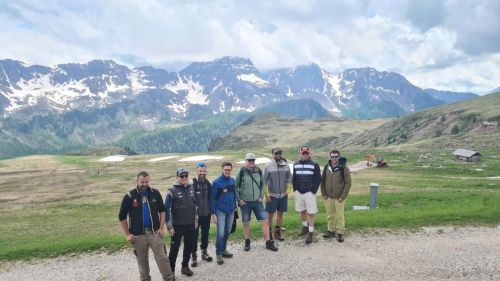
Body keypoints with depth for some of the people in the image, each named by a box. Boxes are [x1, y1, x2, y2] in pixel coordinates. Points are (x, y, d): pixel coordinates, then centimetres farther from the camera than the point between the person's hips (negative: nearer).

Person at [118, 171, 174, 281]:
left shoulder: (155, 193, -2)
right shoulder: (129, 196, -7)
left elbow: (162, 210, 8)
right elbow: (122, 217, 1)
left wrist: (161, 228, -1)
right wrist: (127, 234, -2)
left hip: (155, 232, 1)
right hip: (138, 235, 0)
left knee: (162, 259, 1)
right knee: (142, 262, 13)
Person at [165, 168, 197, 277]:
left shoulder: (191, 188, 3)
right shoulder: (172, 191, -12)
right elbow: (166, 209, -12)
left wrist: (196, 221, 12)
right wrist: (169, 226, -13)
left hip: (190, 225, 5)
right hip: (177, 226, -5)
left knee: (189, 246, 14)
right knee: (175, 248, 4)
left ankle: (185, 266, 33)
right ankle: (171, 270, 20)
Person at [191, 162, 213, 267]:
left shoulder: (208, 183, 5)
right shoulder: (192, 183, -11)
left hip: (206, 214, 5)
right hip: (195, 214, -5)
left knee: (205, 233, 15)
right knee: (194, 235, 3)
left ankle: (204, 252, 31)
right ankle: (193, 255, 16)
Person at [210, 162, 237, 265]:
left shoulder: (232, 180, 2)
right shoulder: (216, 182, -13)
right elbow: (213, 198, -11)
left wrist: (234, 206, 11)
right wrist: (213, 213, -12)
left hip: (231, 210, 5)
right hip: (220, 211, -5)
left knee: (227, 231, 15)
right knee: (221, 233, -5)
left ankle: (224, 250, 32)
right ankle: (218, 254, 10)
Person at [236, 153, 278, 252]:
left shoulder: (258, 171, 1)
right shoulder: (242, 172, -8)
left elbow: (262, 184, 14)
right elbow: (235, 186, -3)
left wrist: (262, 196, 4)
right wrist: (239, 200, -7)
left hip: (257, 202, 3)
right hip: (245, 203, -2)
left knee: (265, 221, 0)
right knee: (246, 223, 9)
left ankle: (268, 243, 11)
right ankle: (247, 243, 27)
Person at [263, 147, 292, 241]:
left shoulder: (286, 165, 2)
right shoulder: (268, 166, -6)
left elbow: (289, 178, 11)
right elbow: (264, 181, -4)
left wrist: (288, 190, 3)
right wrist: (266, 194, -8)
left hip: (283, 195, 3)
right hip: (272, 195, -3)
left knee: (280, 213, 12)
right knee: (270, 214, 4)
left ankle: (278, 232, 25)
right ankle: (269, 233, 15)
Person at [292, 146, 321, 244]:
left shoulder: (314, 165, -5)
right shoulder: (296, 165, 6)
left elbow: (318, 179, -5)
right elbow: (293, 178, 12)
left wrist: (314, 191, -9)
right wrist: (295, 189, 6)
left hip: (309, 192, -4)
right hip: (298, 192, 4)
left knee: (311, 213, -1)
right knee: (302, 211, 17)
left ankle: (311, 232, 7)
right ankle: (305, 227, 37)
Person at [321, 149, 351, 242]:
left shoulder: (344, 168, -8)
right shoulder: (326, 167, 3)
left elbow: (348, 183, -7)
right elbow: (322, 180, 10)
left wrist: (342, 196, -11)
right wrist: (323, 194, 3)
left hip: (339, 197, -4)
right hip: (328, 197, 4)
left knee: (339, 216, 2)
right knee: (330, 215, 13)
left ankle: (340, 233, 13)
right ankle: (331, 231, 26)